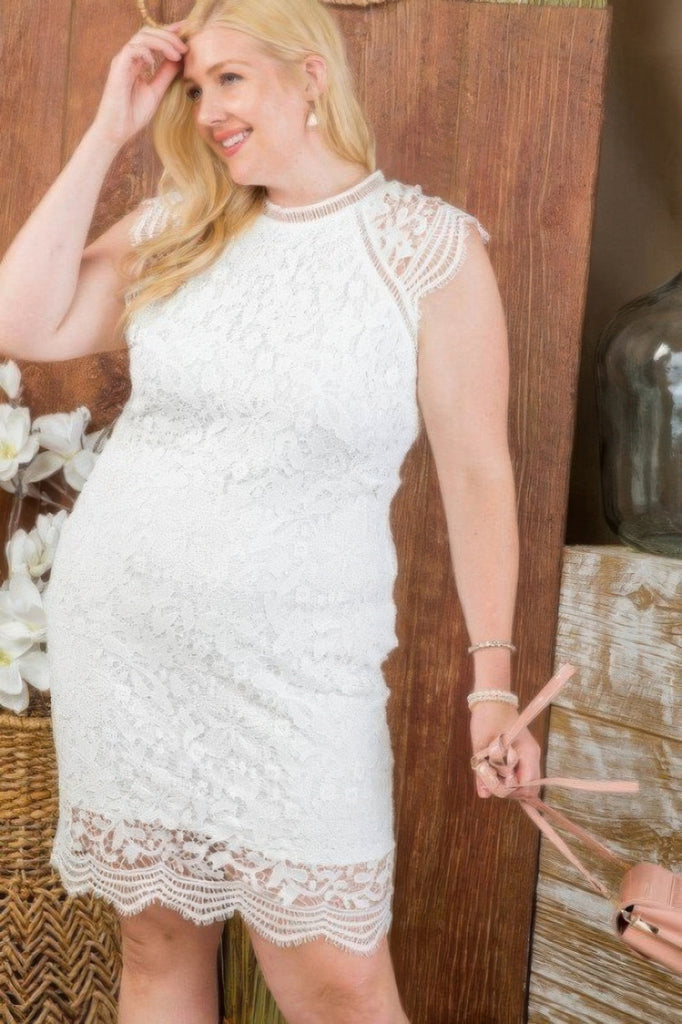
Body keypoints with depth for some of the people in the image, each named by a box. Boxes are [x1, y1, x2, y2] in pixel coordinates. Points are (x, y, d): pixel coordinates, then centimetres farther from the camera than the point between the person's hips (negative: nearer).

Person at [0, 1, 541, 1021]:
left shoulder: (430, 245, -6)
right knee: (159, 940, 14)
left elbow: (476, 470, -4)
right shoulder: (176, 229, 6)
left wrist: (494, 674, -6)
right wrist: (107, 135, -2)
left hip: (295, 662, -3)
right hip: (116, 636, 4)